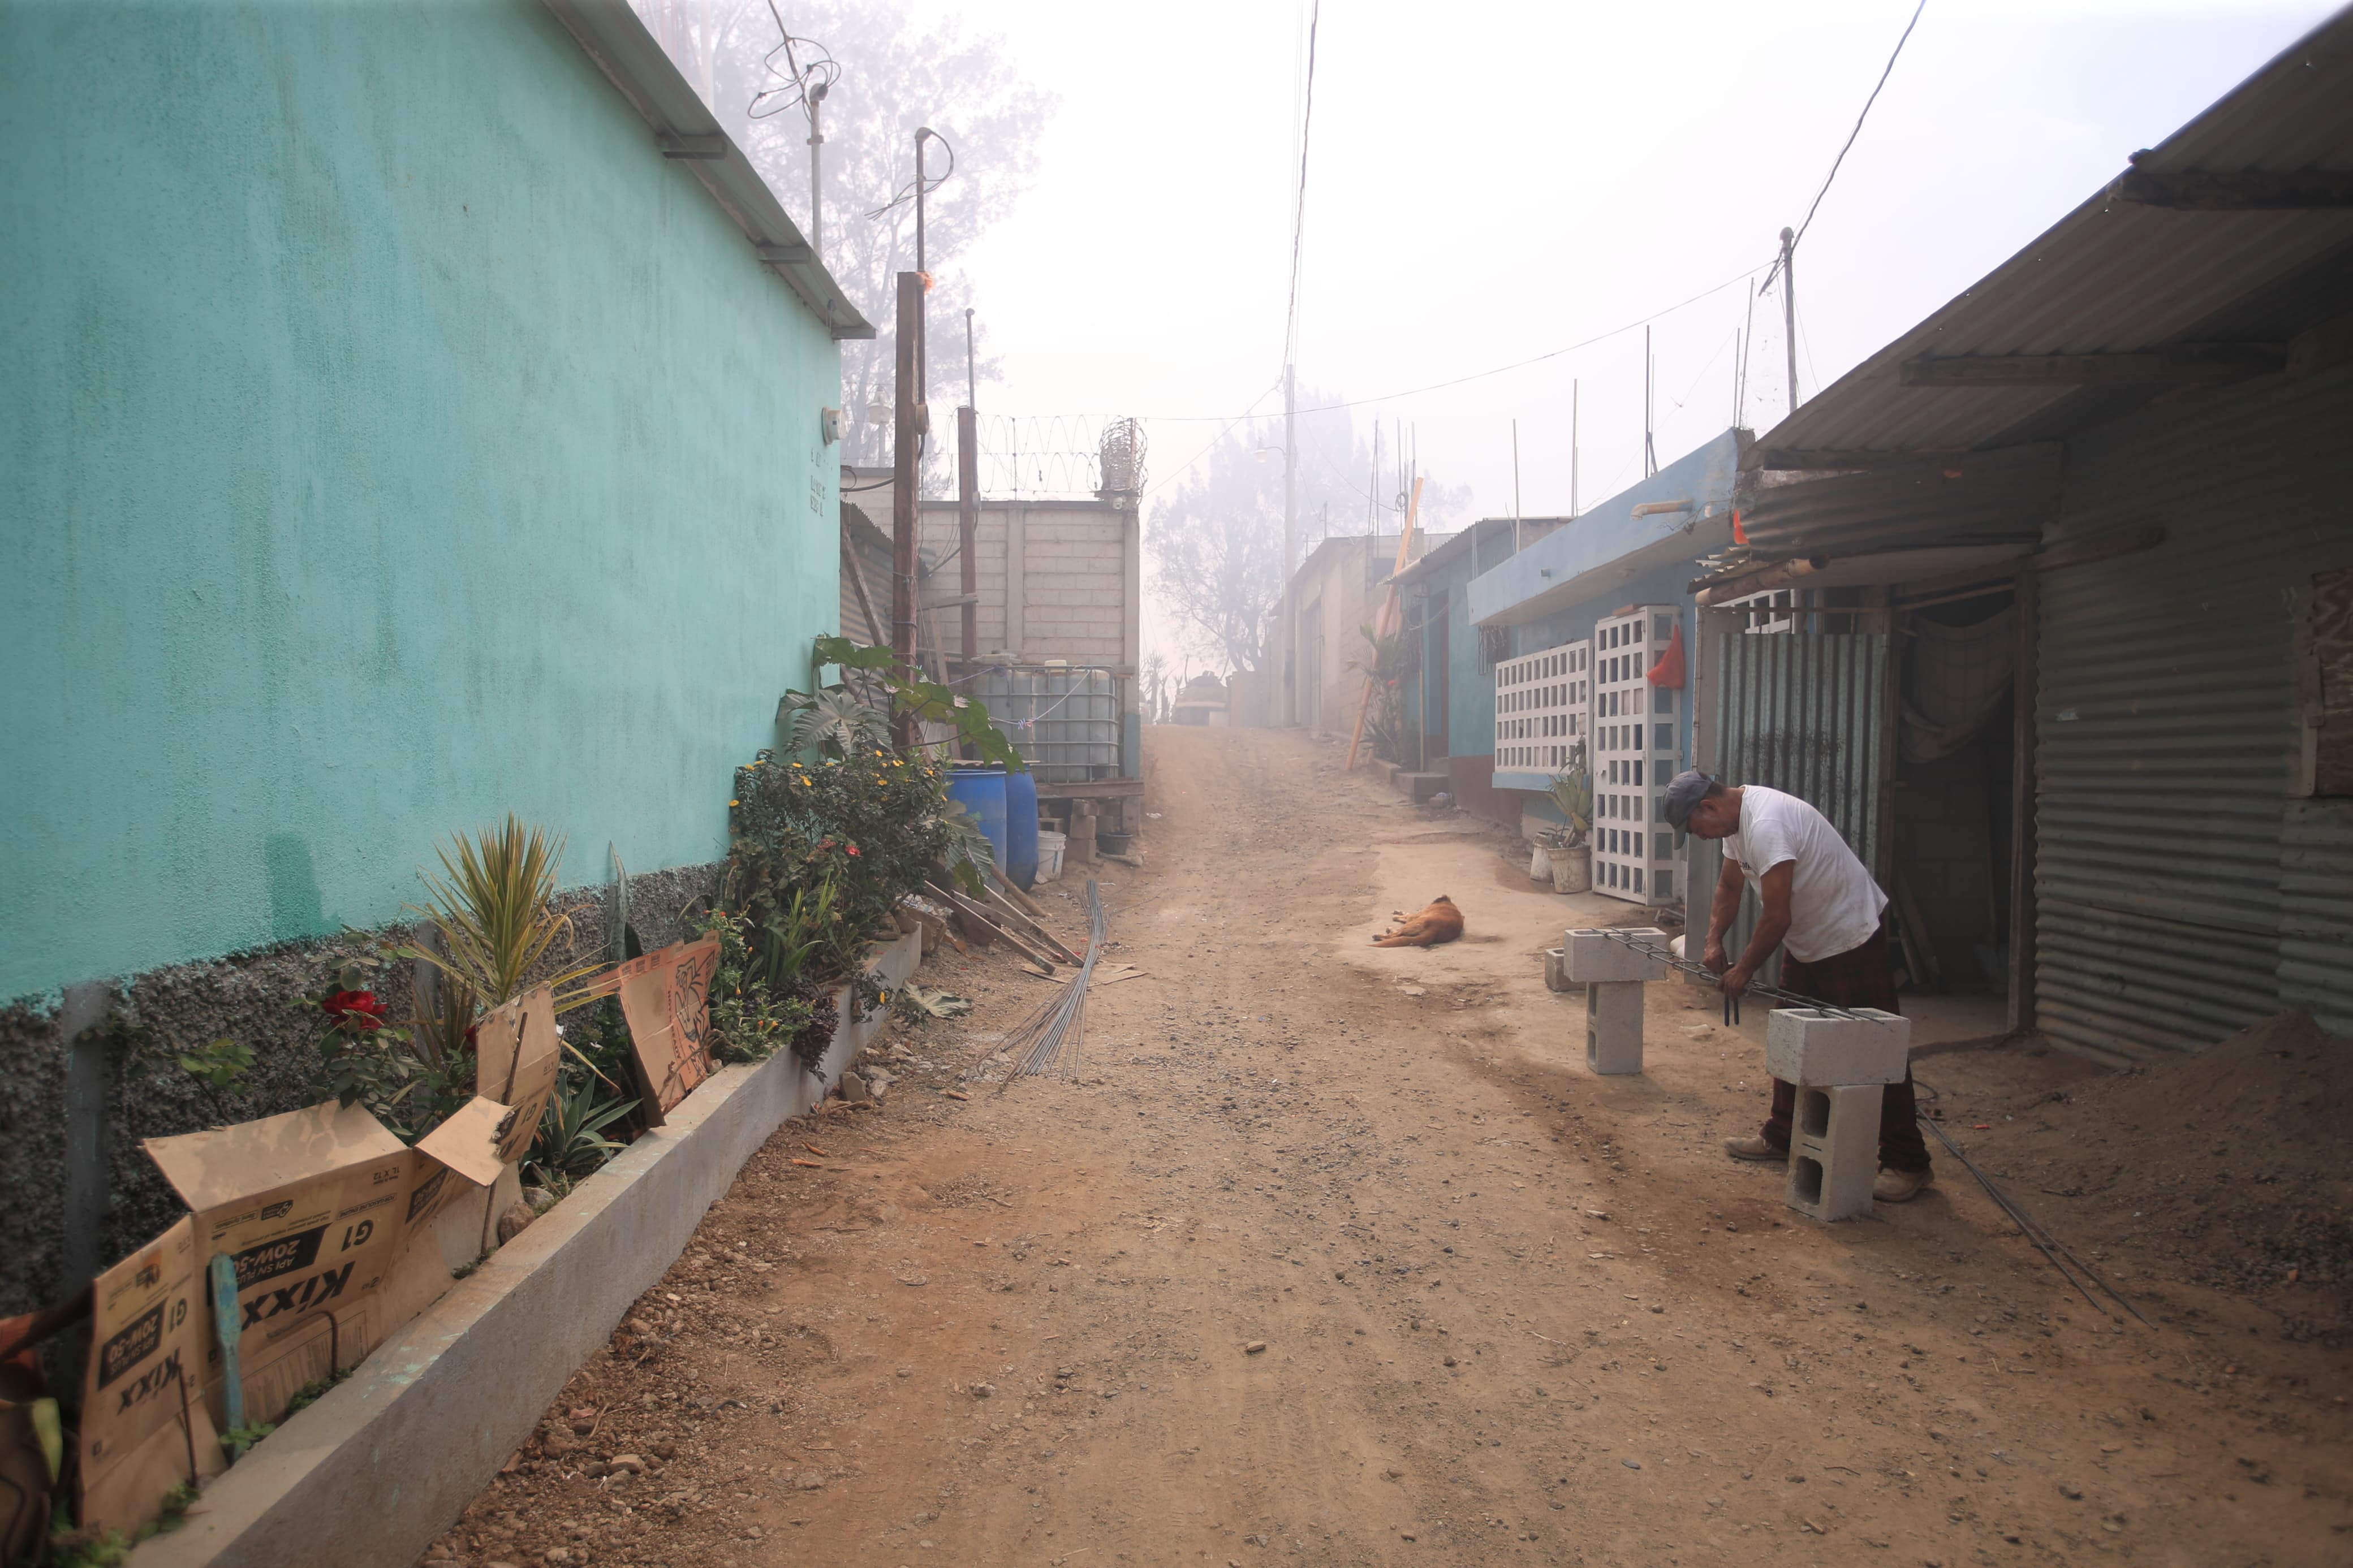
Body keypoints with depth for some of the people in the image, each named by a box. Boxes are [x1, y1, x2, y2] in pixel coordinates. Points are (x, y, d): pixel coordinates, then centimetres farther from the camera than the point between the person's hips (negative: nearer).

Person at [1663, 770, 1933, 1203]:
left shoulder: (1766, 825, -30)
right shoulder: (1738, 818, 3)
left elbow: (1777, 916, -29)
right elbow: (1729, 887, 15)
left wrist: (1744, 971, -17)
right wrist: (1714, 942, 1)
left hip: (1852, 935, -10)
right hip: (1807, 941, 10)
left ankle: (1908, 1163, 0)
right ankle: (1782, 1137, 29)